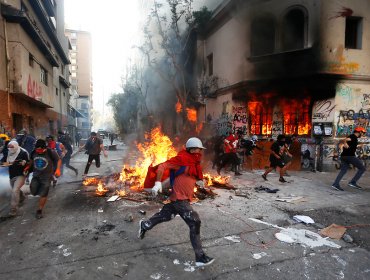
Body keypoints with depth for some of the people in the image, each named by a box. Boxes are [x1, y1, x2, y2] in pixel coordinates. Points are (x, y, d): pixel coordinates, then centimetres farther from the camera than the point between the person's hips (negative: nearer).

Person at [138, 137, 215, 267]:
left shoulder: (194, 162, 8)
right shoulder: (182, 159, -19)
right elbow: (162, 166, -19)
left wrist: (198, 180, 7)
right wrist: (158, 183, -25)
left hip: (184, 197, 10)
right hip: (180, 198, -10)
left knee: (165, 215, 26)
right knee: (195, 222, -12)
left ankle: (145, 225, 48)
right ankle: (200, 257, -4)